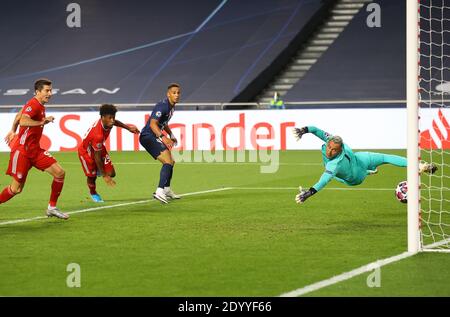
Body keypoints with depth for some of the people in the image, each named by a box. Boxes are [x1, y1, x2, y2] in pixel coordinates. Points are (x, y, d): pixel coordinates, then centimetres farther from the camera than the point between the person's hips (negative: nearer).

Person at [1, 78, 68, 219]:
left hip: (34, 150, 9)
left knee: (60, 173, -1)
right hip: (22, 150, -9)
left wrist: (13, 131, 35)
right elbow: (23, 121, -37)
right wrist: (43, 122, -31)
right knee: (16, 189, -3)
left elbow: (18, 115, 26)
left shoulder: (39, 105, 11)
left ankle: (52, 208, 9)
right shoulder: (33, 105, -17)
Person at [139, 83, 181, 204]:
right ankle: (160, 191, -31)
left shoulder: (171, 107, 13)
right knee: (168, 161, -23)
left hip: (154, 137, 11)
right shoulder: (162, 106, -20)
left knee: (171, 162, 21)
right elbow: (153, 124, -30)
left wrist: (171, 135, 22)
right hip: (148, 136, -11)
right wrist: (162, 137, -41)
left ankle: (167, 190, 36)